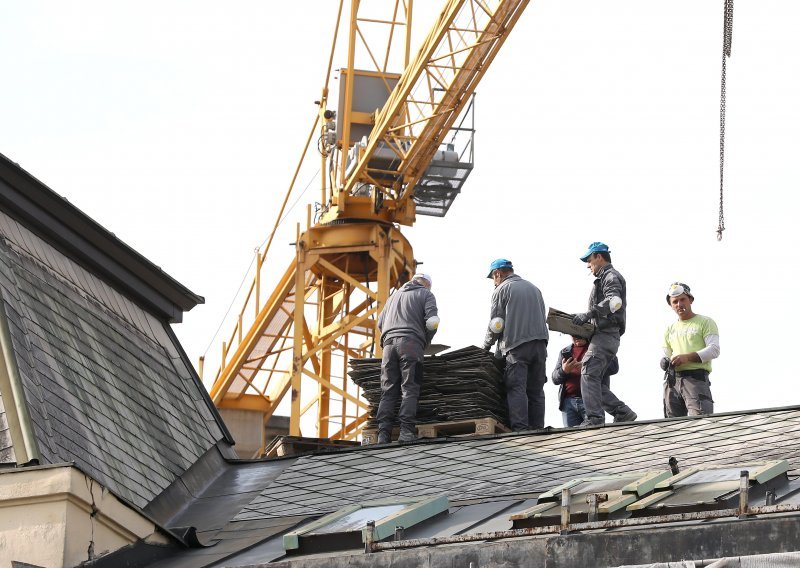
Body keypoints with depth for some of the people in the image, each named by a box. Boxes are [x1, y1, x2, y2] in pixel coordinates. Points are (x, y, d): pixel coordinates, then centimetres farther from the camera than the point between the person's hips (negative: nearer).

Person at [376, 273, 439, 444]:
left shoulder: (394, 296, 30)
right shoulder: (426, 295, 14)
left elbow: (380, 322, 25)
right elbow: (432, 321, 0)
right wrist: (426, 341, 13)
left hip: (389, 342, 4)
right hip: (411, 343, -4)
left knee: (388, 391, 0)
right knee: (410, 389, -8)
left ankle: (383, 433, -11)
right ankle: (406, 431, -20)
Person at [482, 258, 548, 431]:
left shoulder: (501, 290, 2)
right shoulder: (534, 288, 21)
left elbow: (496, 324, -2)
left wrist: (486, 345, 11)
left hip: (516, 346, -6)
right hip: (540, 344, 6)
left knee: (516, 388, -9)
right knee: (536, 390, 7)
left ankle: (520, 427, -18)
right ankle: (537, 428, 3)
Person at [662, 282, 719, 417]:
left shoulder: (705, 322, 8)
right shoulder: (670, 329, 26)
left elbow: (714, 350, -3)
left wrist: (687, 357, -14)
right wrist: (665, 363, 0)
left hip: (696, 379, -6)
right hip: (673, 381, 6)